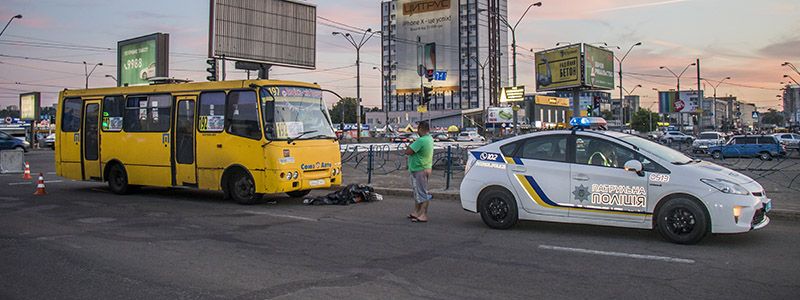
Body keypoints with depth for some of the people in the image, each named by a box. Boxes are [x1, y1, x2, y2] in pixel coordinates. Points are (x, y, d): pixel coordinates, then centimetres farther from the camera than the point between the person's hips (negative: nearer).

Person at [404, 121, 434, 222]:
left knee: (422, 193, -6)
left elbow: (408, 152, -23)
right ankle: (416, 212, 27)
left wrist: (410, 145, -5)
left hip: (420, 171, -10)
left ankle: (423, 215, -3)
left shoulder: (421, 141, -23)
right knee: (417, 192, 18)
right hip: (417, 169, 10)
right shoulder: (429, 139, 9)